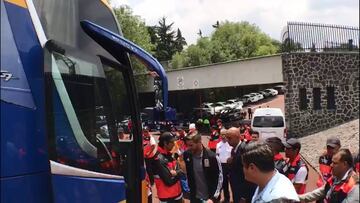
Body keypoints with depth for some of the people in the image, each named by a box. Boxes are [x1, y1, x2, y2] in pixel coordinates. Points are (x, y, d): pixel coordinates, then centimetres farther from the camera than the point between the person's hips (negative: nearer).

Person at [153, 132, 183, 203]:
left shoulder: (169, 155, 5)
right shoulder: (159, 159, -22)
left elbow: (180, 172, 3)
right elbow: (169, 181, -24)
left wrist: (175, 173, -17)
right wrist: (177, 174, -9)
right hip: (168, 197, -8)